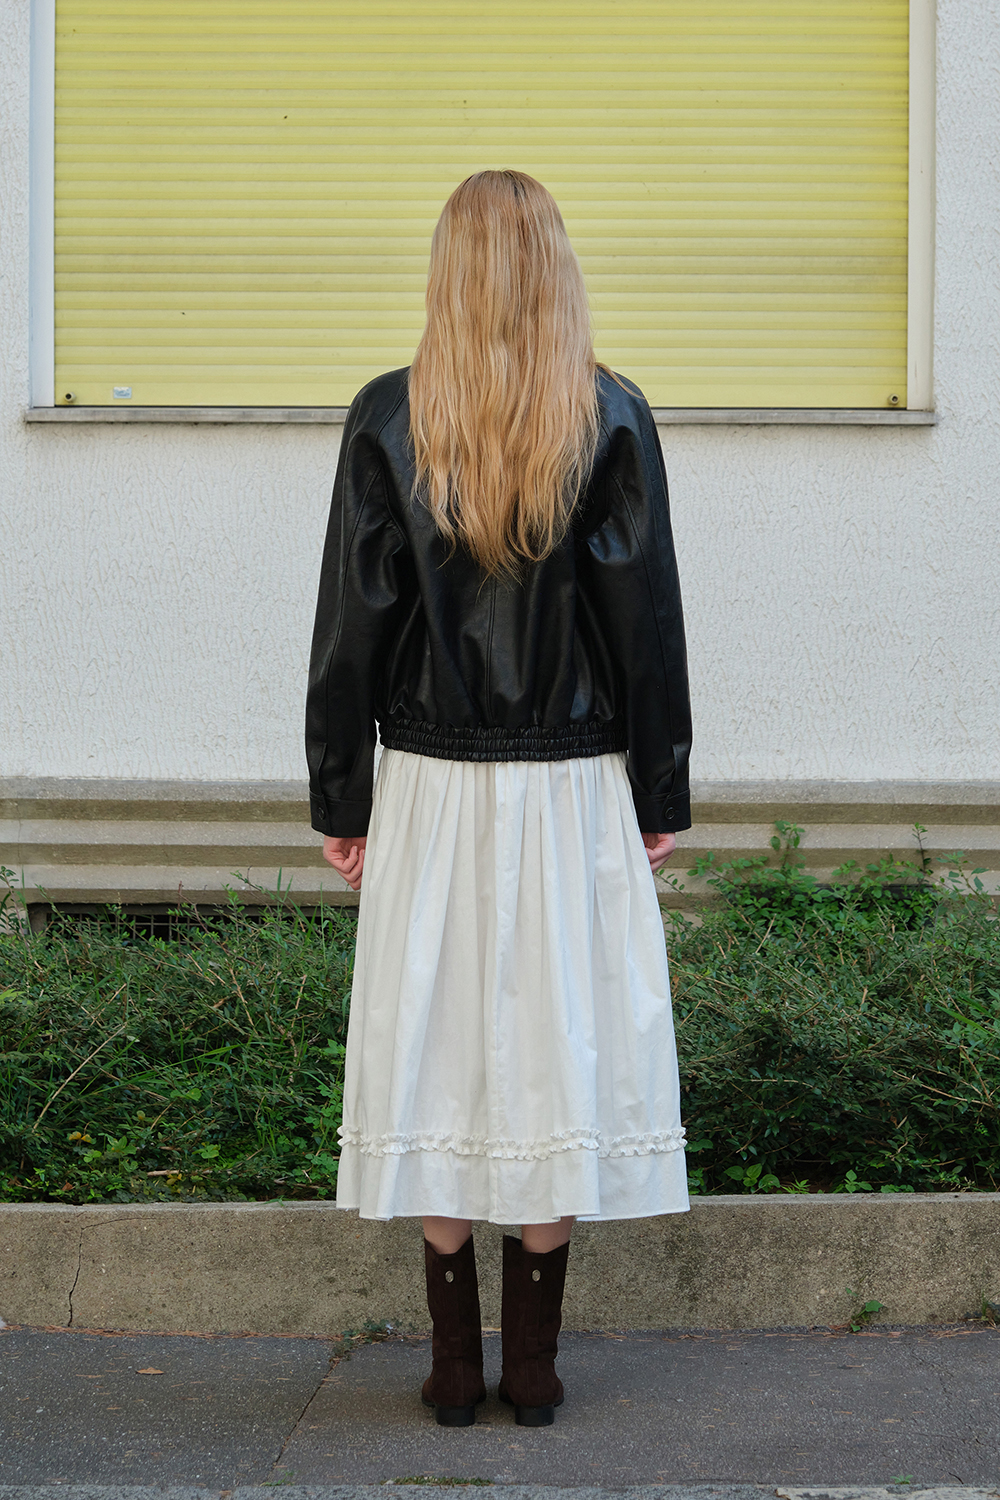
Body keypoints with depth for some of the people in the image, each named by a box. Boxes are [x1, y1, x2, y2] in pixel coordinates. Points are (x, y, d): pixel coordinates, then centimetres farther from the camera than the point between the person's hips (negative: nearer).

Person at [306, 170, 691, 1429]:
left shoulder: (388, 418, -4)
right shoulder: (612, 419, -4)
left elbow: (351, 619, -2)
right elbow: (648, 617, -2)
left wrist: (340, 802, 6)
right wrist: (662, 797, 6)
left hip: (431, 787, 0)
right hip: (573, 790, 0)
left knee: (436, 1052, 8)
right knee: (559, 1045, 7)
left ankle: (454, 1368, 14)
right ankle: (533, 1367, 13)